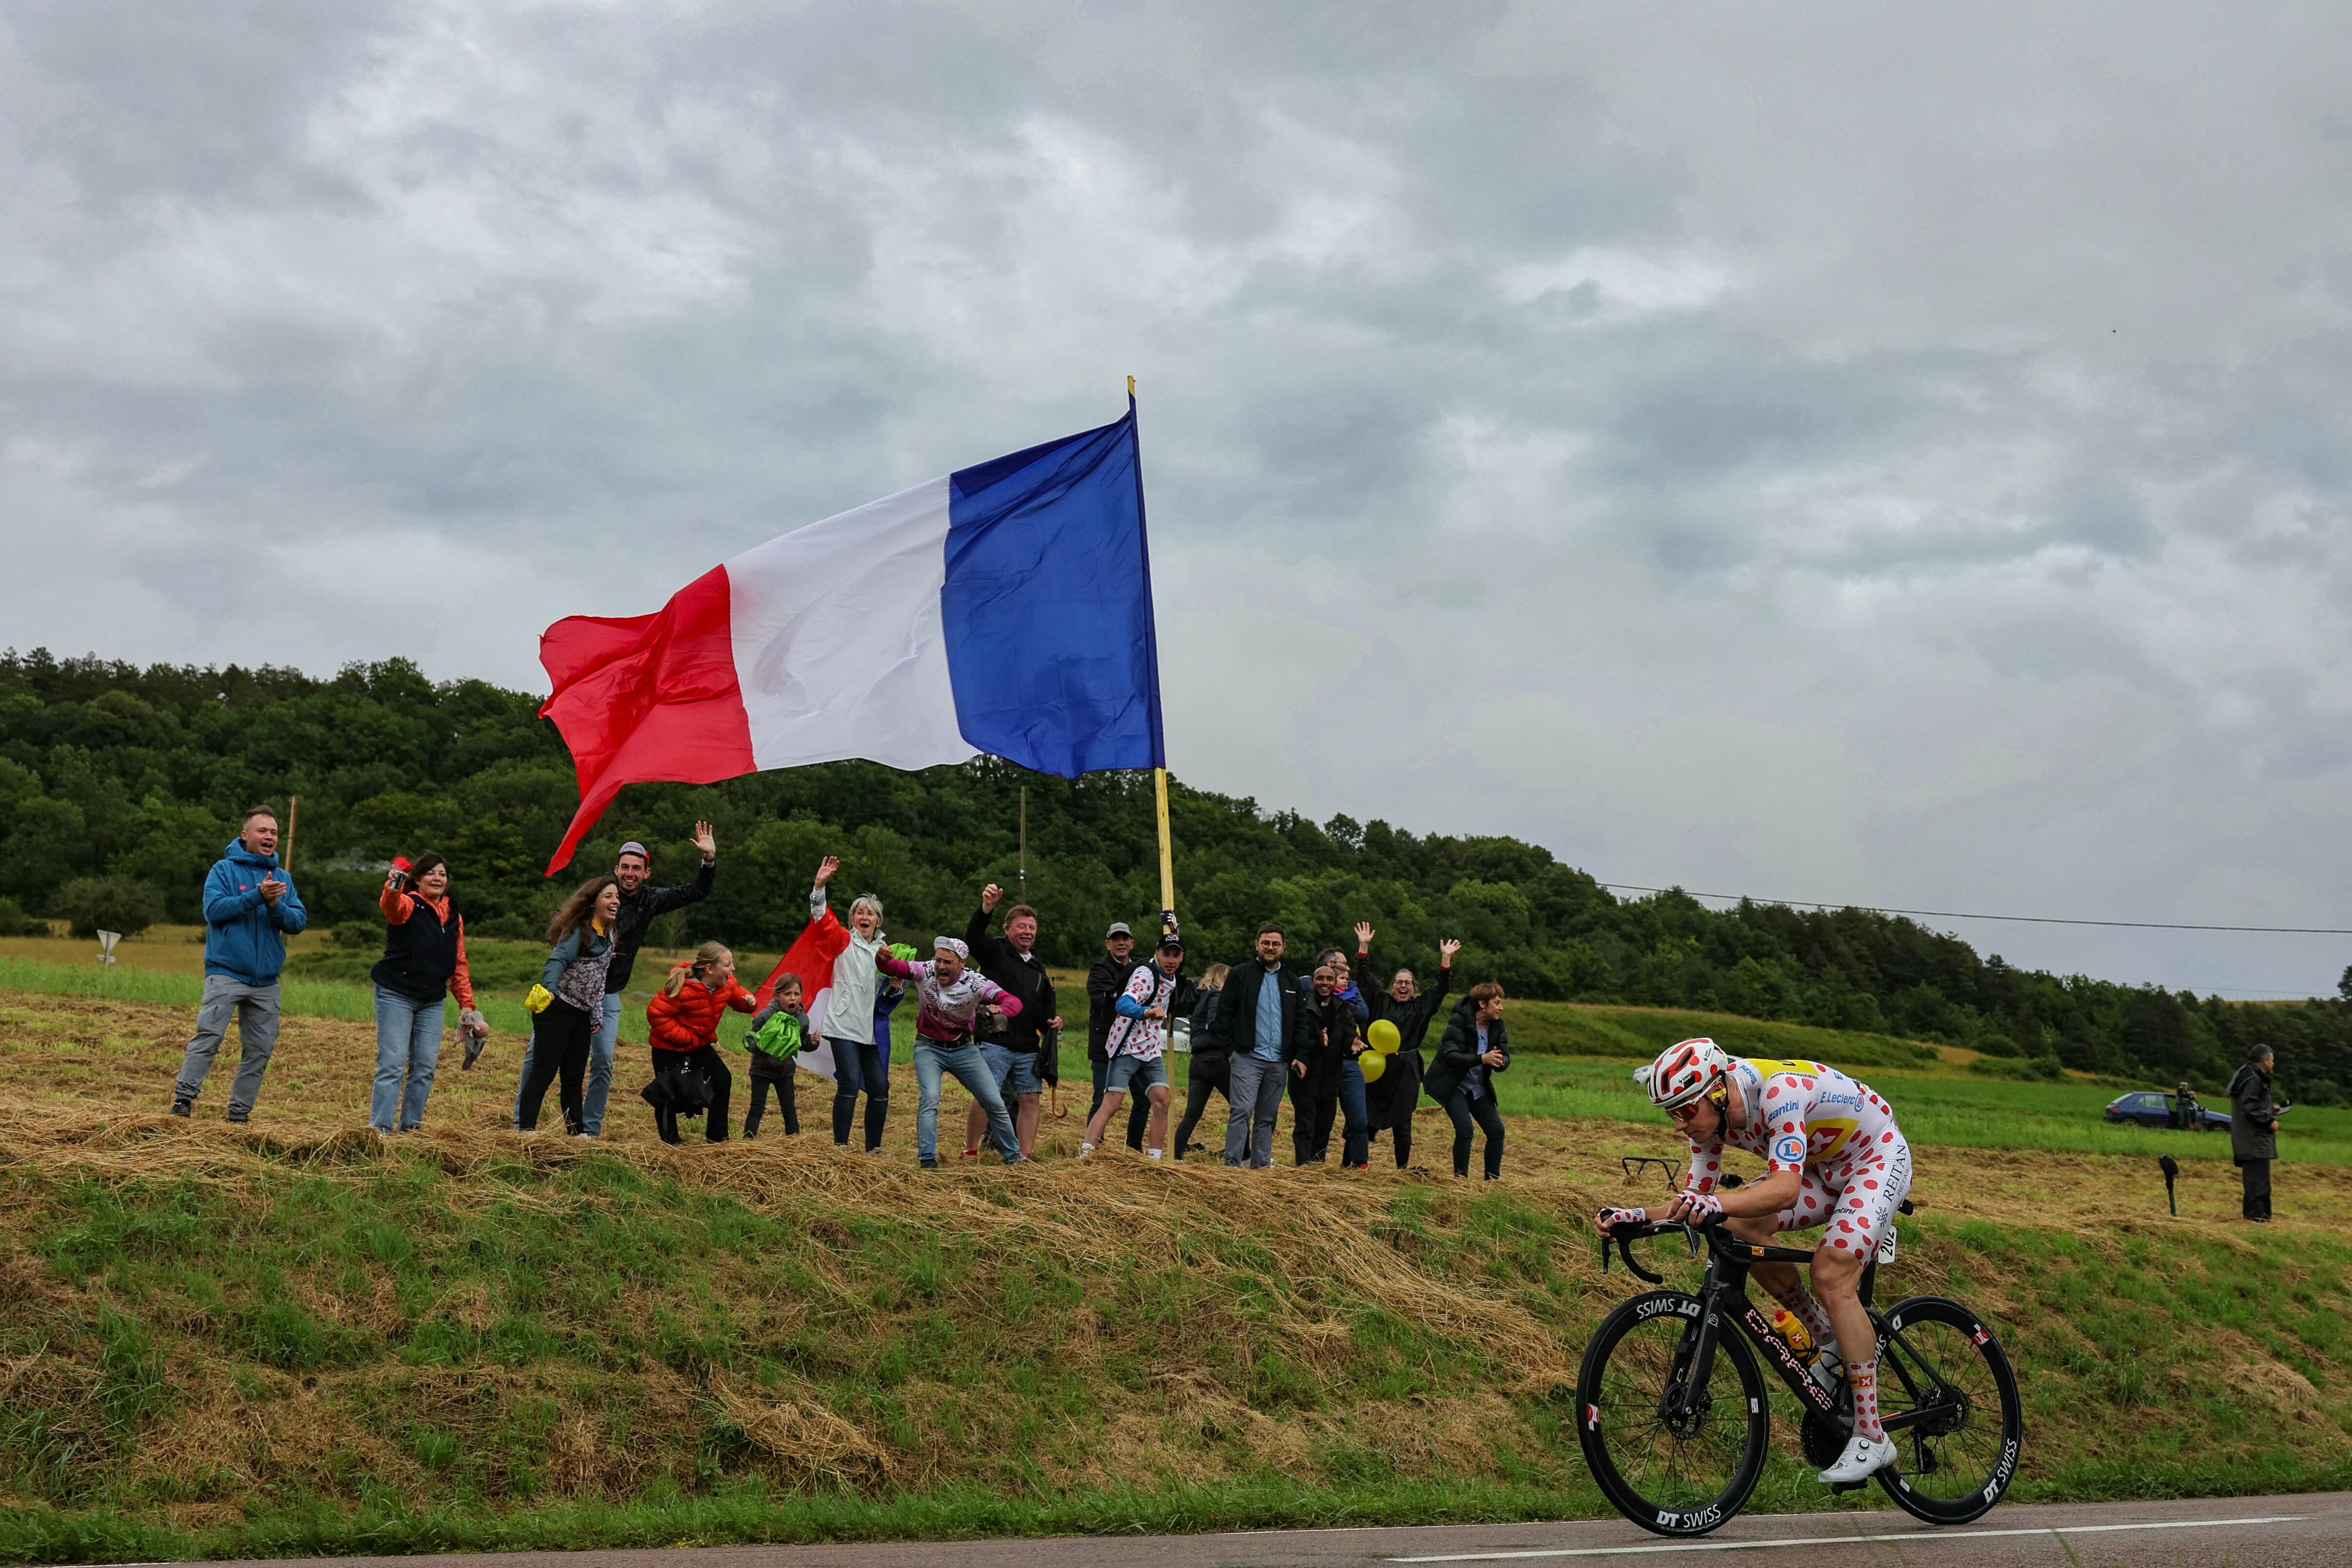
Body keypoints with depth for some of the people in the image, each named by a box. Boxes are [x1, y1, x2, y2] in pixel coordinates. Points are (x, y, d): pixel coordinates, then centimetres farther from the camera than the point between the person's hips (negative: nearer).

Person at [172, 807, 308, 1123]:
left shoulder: (284, 878, 13)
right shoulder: (224, 870, 1)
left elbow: (299, 922, 5)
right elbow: (214, 909, -13)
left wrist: (275, 906, -14)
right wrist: (257, 896, -18)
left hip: (266, 980, 5)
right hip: (226, 974, -5)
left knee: (260, 1049, 5)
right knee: (208, 1036, -15)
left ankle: (239, 1113, 11)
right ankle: (183, 1098, -13)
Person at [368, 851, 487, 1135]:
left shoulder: (454, 916, 11)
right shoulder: (408, 905, -7)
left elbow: (459, 965, 16)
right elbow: (390, 906, -33)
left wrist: (467, 1004, 12)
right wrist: (392, 887, -55)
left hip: (432, 1001, 6)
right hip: (396, 995, -6)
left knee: (426, 1067, 4)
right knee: (392, 1064, -9)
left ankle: (410, 1128, 12)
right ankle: (380, 1129, -7)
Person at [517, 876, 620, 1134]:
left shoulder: (608, 936, 15)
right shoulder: (578, 930, -12)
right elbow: (557, 960, -26)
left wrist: (597, 1015, 15)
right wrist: (550, 989, -43)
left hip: (581, 1014, 8)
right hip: (557, 1008, -8)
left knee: (574, 1077, 12)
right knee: (544, 1072, -9)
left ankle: (577, 1131, 17)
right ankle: (525, 1129, -9)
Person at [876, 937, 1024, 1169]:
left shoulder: (975, 983, -21)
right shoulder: (925, 973, -19)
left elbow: (1013, 1001, -30)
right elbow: (892, 967, -28)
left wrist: (1001, 1010, -54)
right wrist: (883, 959, -53)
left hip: (963, 1049, 1)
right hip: (929, 1047, -1)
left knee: (994, 1102, 4)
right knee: (930, 1097, -25)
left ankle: (1014, 1157, 24)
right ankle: (928, 1160, -19)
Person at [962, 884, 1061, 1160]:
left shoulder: (1038, 967, 22)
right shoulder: (995, 951, 2)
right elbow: (973, 937, -21)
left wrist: (1052, 1019, 10)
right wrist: (986, 908, -38)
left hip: (1029, 1048, 6)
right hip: (995, 1042, -6)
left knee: (1031, 1099, 2)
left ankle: (1026, 1157, 8)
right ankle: (970, 1153, -3)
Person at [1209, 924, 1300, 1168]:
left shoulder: (1291, 981, 15)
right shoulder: (1240, 974, 2)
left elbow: (1299, 1022, 18)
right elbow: (1223, 1013, -1)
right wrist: (1229, 1050, -7)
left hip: (1279, 1062, 4)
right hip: (1247, 1058, -4)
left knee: (1267, 1118, 8)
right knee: (1242, 1110, -15)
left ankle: (1261, 1165, 13)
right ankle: (1232, 1164, -15)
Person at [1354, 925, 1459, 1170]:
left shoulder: (1421, 1006, 12)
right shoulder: (1379, 1001, 10)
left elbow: (1442, 987, 8)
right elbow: (1365, 976, 8)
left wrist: (1446, 958, -2)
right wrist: (1364, 946, 2)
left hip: (1406, 1073, 0)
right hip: (1376, 1069, 0)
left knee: (1402, 1125, 4)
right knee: (1368, 1121, 1)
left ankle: (1403, 1169, 9)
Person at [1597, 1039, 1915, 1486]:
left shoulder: (1779, 1091, -36)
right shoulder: (1710, 1115, -12)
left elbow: (1785, 1190, -48)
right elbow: (1694, 1200, -9)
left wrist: (1716, 1205, -63)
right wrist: (1633, 1216, -26)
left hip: (1877, 1156, -7)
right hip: (1822, 1166, 7)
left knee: (1831, 1276, -24)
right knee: (1740, 1224, -16)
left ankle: (1871, 1438, -17)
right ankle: (1831, 1339, 2)